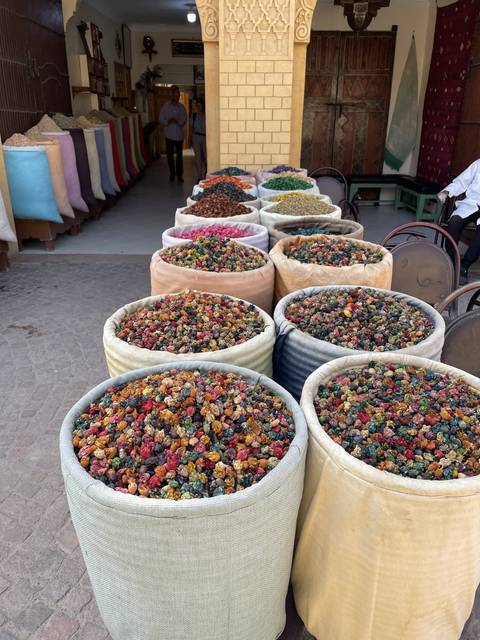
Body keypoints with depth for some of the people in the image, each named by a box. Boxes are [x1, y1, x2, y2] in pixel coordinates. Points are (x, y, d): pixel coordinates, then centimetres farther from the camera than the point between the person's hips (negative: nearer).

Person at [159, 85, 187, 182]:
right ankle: (172, 173, 20)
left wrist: (178, 121, -18)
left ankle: (179, 174, 3)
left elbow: (184, 120, 1)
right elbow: (161, 119, 0)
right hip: (169, 134, 0)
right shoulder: (166, 106, 0)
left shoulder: (181, 107, 2)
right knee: (170, 154, 6)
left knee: (179, 155, -2)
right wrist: (168, 121, -17)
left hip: (179, 134, 0)